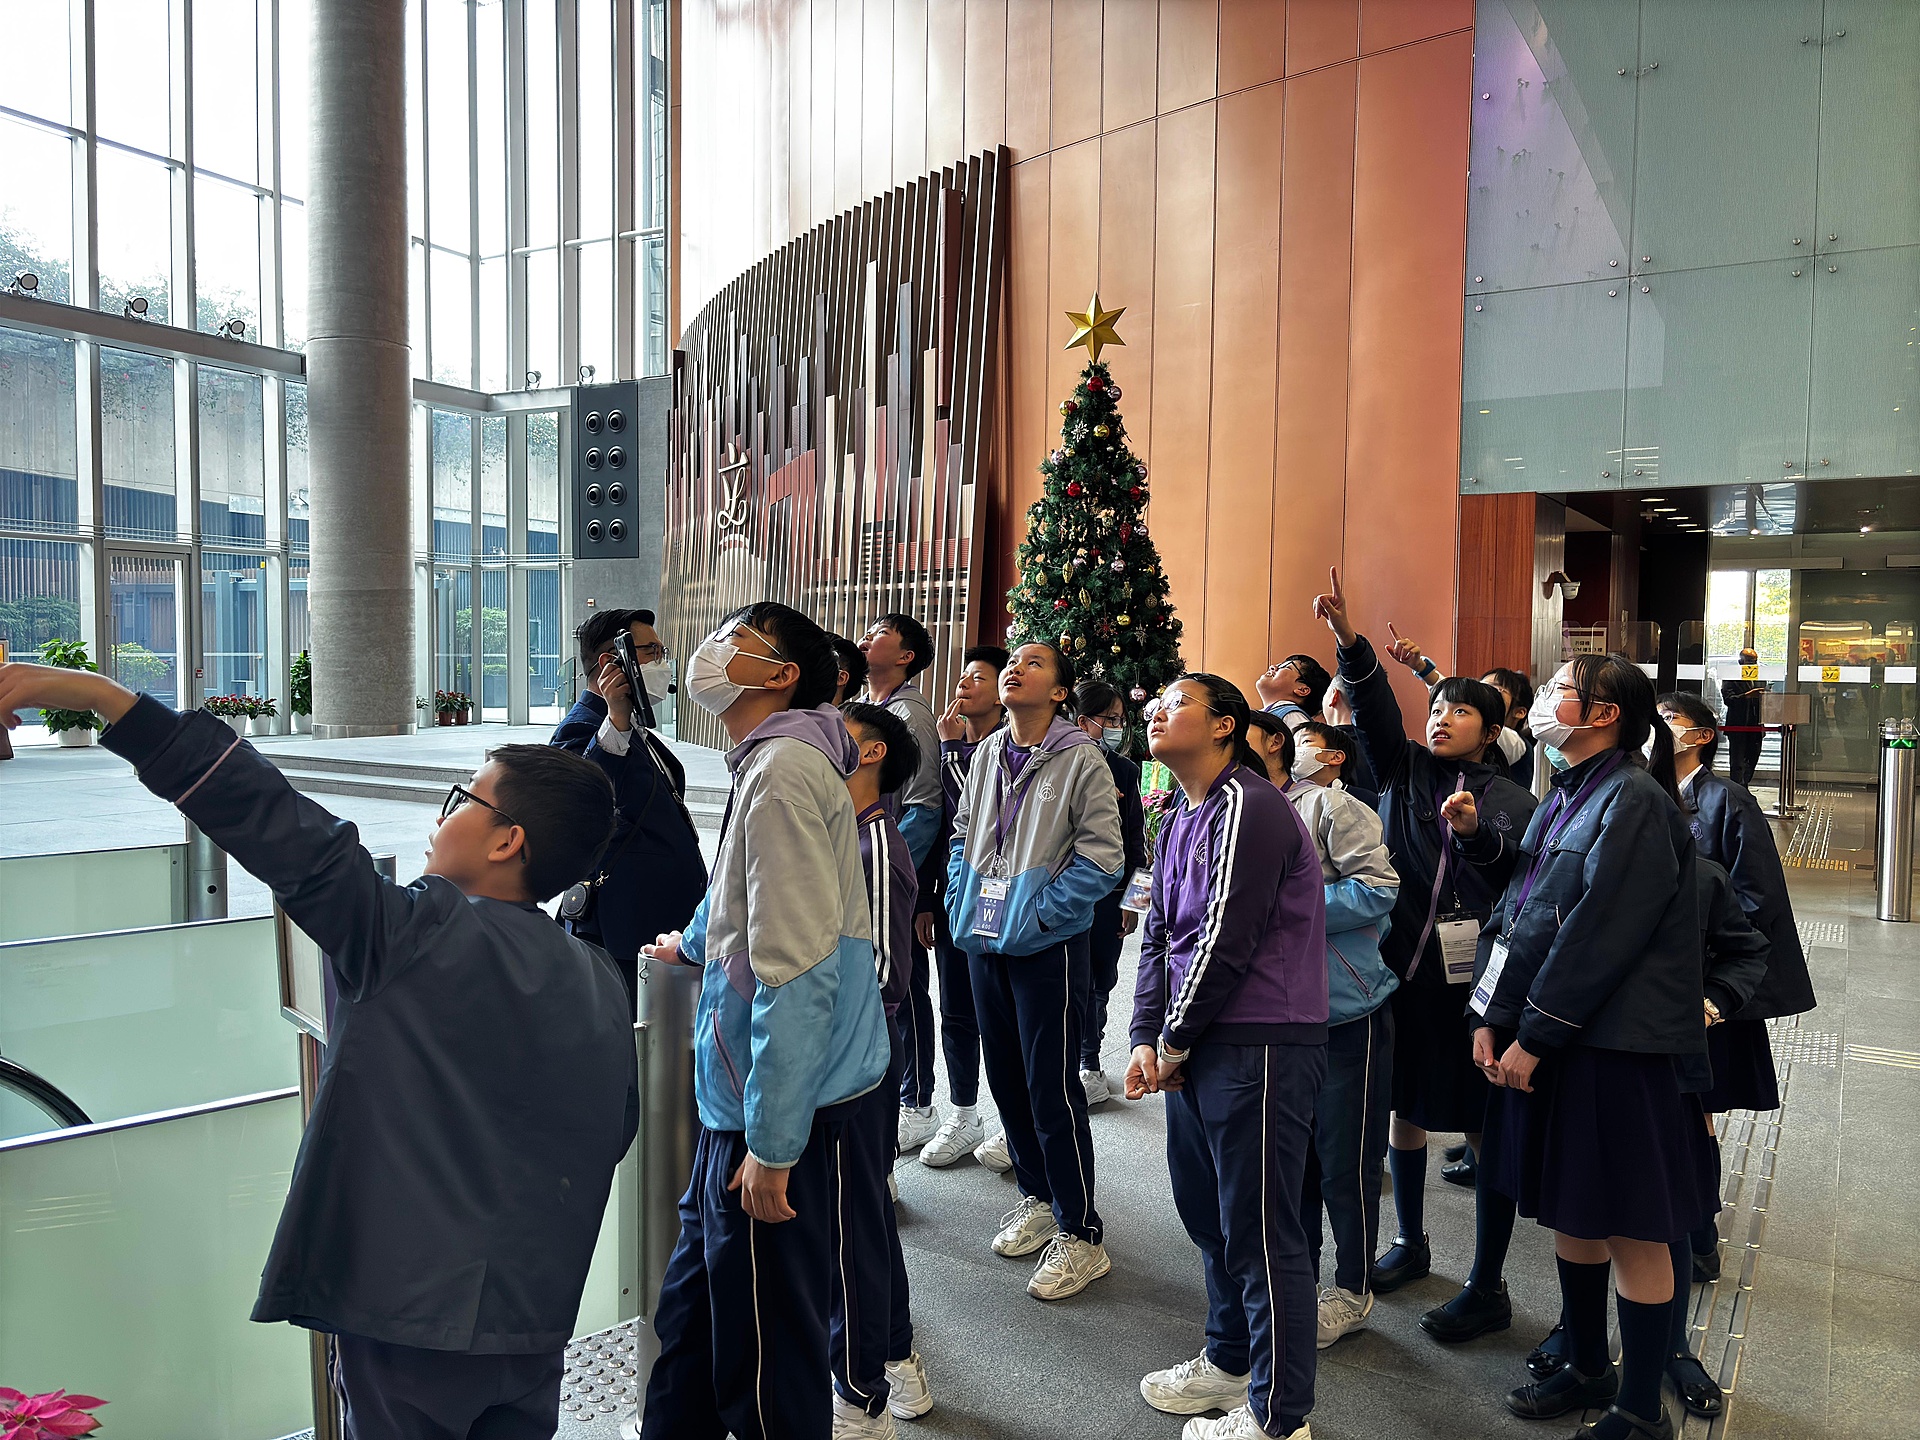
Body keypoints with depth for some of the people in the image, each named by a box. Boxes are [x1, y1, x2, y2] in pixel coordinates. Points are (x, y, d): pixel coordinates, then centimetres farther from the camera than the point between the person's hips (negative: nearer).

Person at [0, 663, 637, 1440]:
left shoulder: (417, 939, -20)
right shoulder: (600, 981, -3)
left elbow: (280, 827, -24)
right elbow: (615, 1129, 5)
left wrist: (100, 694, -25)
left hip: (415, 1321, -5)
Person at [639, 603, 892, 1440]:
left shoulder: (784, 769, -19)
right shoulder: (765, 765, 13)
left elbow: (797, 972, -24)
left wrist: (771, 1145, -22)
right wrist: (693, 945, 53)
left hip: (780, 1117, -9)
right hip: (739, 1100, 9)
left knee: (765, 1349, 5)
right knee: (691, 1313, 21)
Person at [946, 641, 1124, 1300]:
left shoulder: (1080, 759, -11)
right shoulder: (986, 754, 9)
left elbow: (1101, 856, -14)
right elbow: (962, 832, 17)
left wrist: (1038, 913, -17)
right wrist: (960, 903, 6)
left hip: (1046, 947, -7)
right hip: (984, 940, 7)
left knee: (1052, 1088, -3)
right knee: (1006, 1077, 16)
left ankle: (1081, 1234, 11)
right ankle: (1037, 1198, 34)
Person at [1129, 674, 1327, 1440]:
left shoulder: (1247, 807, -15)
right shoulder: (1180, 818, 14)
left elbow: (1227, 939, -18)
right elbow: (1159, 931, 13)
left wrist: (1175, 1041, -9)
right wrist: (1146, 1038, 2)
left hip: (1259, 1046, -9)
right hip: (1195, 1046, 9)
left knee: (1260, 1232, 0)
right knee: (1206, 1208, 20)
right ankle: (1228, 1360, 39)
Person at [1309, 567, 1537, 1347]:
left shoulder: (1505, 795, -2)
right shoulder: (1402, 769, 7)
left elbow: (1514, 864, -21)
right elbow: (1374, 707, -10)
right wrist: (1347, 636, -24)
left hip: (1470, 976, -4)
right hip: (1400, 964, 4)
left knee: (1484, 1126, 4)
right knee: (1403, 1107, 16)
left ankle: (1488, 1287, 16)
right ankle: (1410, 1243, 36)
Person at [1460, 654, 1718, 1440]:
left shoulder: (1634, 801, -15)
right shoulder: (1565, 797, 12)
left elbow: (1599, 936, -20)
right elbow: (1518, 909, 10)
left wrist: (1533, 1035, -17)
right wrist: (1490, 1017, 3)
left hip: (1617, 1050, -8)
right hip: (1551, 1038, 8)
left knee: (1630, 1229, 4)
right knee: (1569, 1215, 18)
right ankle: (1588, 1369, 35)